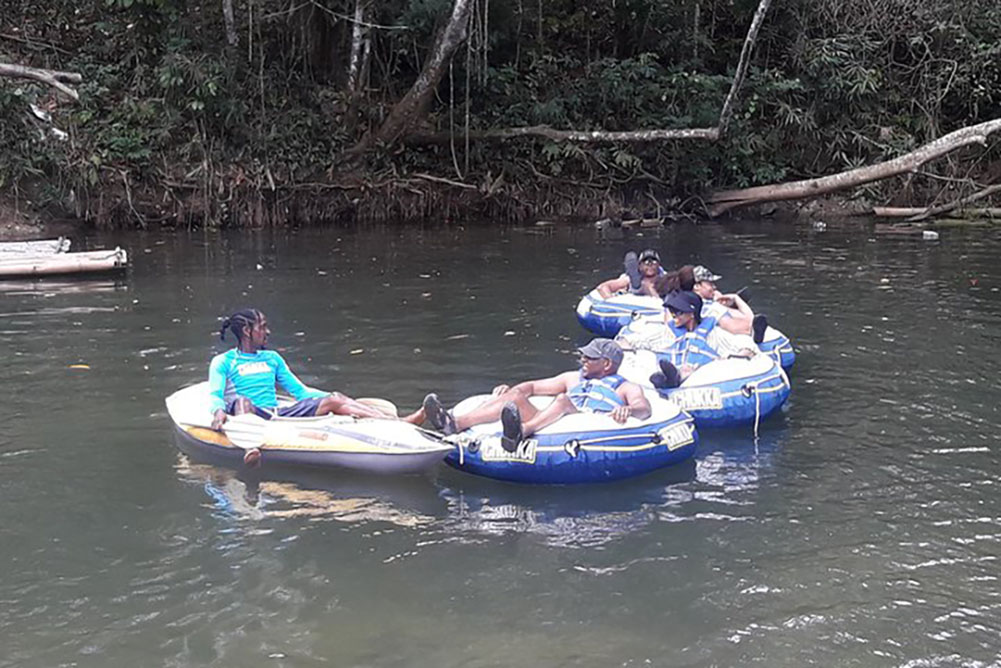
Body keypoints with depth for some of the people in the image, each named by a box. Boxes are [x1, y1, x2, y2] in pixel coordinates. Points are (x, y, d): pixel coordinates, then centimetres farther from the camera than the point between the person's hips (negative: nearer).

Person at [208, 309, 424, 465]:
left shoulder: (272, 358, 25)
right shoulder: (223, 362, 10)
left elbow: (301, 391, 22)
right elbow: (215, 396, -3)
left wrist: (340, 400, 10)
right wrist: (219, 411, -28)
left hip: (280, 415, 4)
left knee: (334, 400, -13)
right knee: (242, 401, -38)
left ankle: (399, 424, -29)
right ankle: (250, 448, -69)